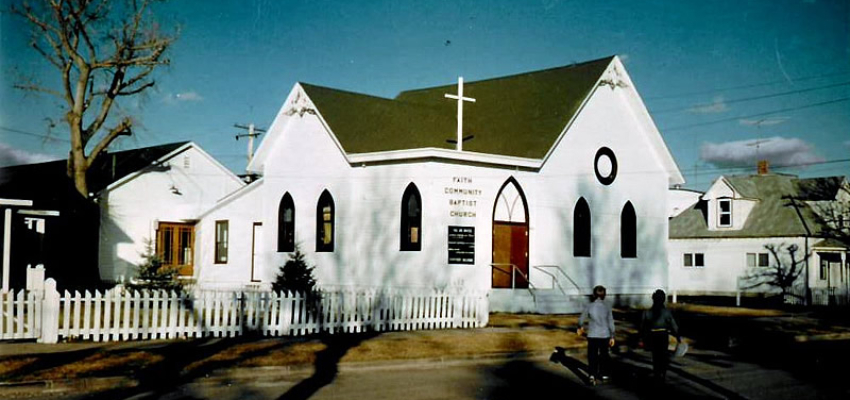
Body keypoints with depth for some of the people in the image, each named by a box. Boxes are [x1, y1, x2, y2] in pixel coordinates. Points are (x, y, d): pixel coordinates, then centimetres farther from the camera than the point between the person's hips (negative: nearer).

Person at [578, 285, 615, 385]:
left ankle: (592, 374, -14)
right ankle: (602, 374, 30)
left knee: (592, 355, 4)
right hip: (605, 335, 2)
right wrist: (612, 337, 6)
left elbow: (581, 319, 2)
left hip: (592, 335, -2)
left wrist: (580, 327, 23)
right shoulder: (607, 307, -6)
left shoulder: (589, 306, -9)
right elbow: (611, 323, -3)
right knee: (603, 355, 18)